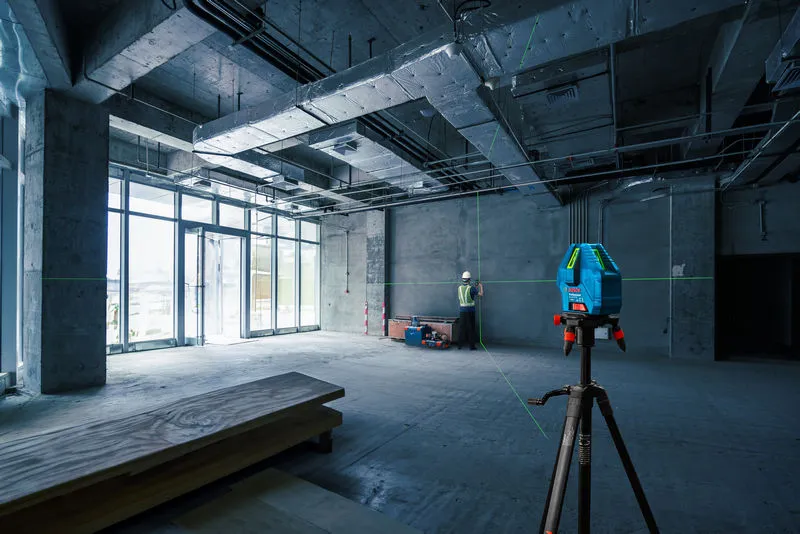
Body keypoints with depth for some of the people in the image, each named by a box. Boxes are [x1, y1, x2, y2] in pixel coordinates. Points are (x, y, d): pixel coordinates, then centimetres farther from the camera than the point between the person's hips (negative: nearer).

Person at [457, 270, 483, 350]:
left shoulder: (459, 288, 3)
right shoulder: (471, 288, -11)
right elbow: (481, 294, -4)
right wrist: (481, 286, 13)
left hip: (462, 311, 4)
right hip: (470, 311, -4)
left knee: (461, 328, 9)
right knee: (471, 328, 4)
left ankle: (460, 345, 13)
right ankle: (471, 346, 9)